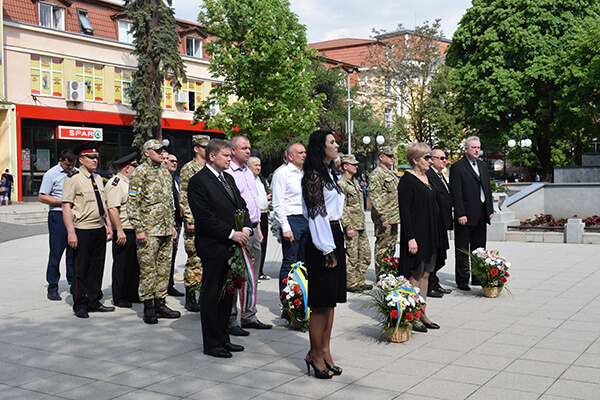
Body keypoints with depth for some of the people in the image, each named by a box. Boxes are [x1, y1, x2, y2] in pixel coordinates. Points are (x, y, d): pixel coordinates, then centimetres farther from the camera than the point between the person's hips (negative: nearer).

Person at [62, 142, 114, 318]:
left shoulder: (98, 178, 14)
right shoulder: (73, 178, -8)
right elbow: (66, 206, -13)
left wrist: (108, 225, 15)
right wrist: (71, 232, -19)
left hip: (100, 230, 7)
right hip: (83, 230, -7)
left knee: (97, 267, 11)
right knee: (81, 269, 0)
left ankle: (94, 302, 22)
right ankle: (80, 305, 10)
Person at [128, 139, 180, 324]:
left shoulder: (166, 173, 16)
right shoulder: (140, 173, -6)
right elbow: (132, 203, -11)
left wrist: (172, 225, 18)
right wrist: (139, 229, -15)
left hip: (166, 231, 7)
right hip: (149, 231, -7)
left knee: (164, 268, 10)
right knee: (148, 269, -2)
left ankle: (160, 304, 19)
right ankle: (148, 307, 6)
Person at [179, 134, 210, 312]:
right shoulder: (188, 169, -6)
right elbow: (184, 197, -11)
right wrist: (190, 221, -16)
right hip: (196, 223, -7)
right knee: (194, 260, -3)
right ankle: (190, 298, 6)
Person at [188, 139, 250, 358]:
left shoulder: (228, 178, 16)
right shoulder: (198, 181, -10)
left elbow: (241, 206, 17)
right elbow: (205, 216, -17)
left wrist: (246, 228, -2)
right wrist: (231, 233, -18)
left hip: (232, 247, 8)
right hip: (213, 248, -8)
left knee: (227, 294, 13)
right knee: (211, 296, 1)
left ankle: (223, 338, 24)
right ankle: (211, 343, 10)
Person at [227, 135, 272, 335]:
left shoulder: (249, 172, 18)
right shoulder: (227, 173, -9)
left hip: (253, 230, 8)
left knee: (251, 275, 12)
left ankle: (249, 316, 21)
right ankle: (230, 320, 4)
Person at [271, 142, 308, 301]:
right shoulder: (282, 173, -6)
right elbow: (278, 204, -11)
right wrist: (285, 228, -17)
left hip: (307, 220, 7)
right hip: (291, 220, -7)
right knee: (289, 263, -4)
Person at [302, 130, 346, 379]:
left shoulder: (328, 173, 17)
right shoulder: (314, 175, -12)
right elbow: (316, 213, -16)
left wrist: (339, 248, 18)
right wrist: (327, 250, -17)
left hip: (335, 237, 9)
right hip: (322, 241, -9)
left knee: (331, 301, 11)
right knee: (321, 302, -3)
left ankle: (324, 352, 19)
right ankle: (315, 355, 8)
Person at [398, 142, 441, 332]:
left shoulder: (426, 178, 15)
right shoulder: (407, 181, -12)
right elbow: (404, 211, -17)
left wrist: (437, 234, 18)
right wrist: (410, 238, -23)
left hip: (429, 235, 9)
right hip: (416, 235, -9)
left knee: (425, 275, 11)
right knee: (415, 276, -3)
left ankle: (421, 314, 19)